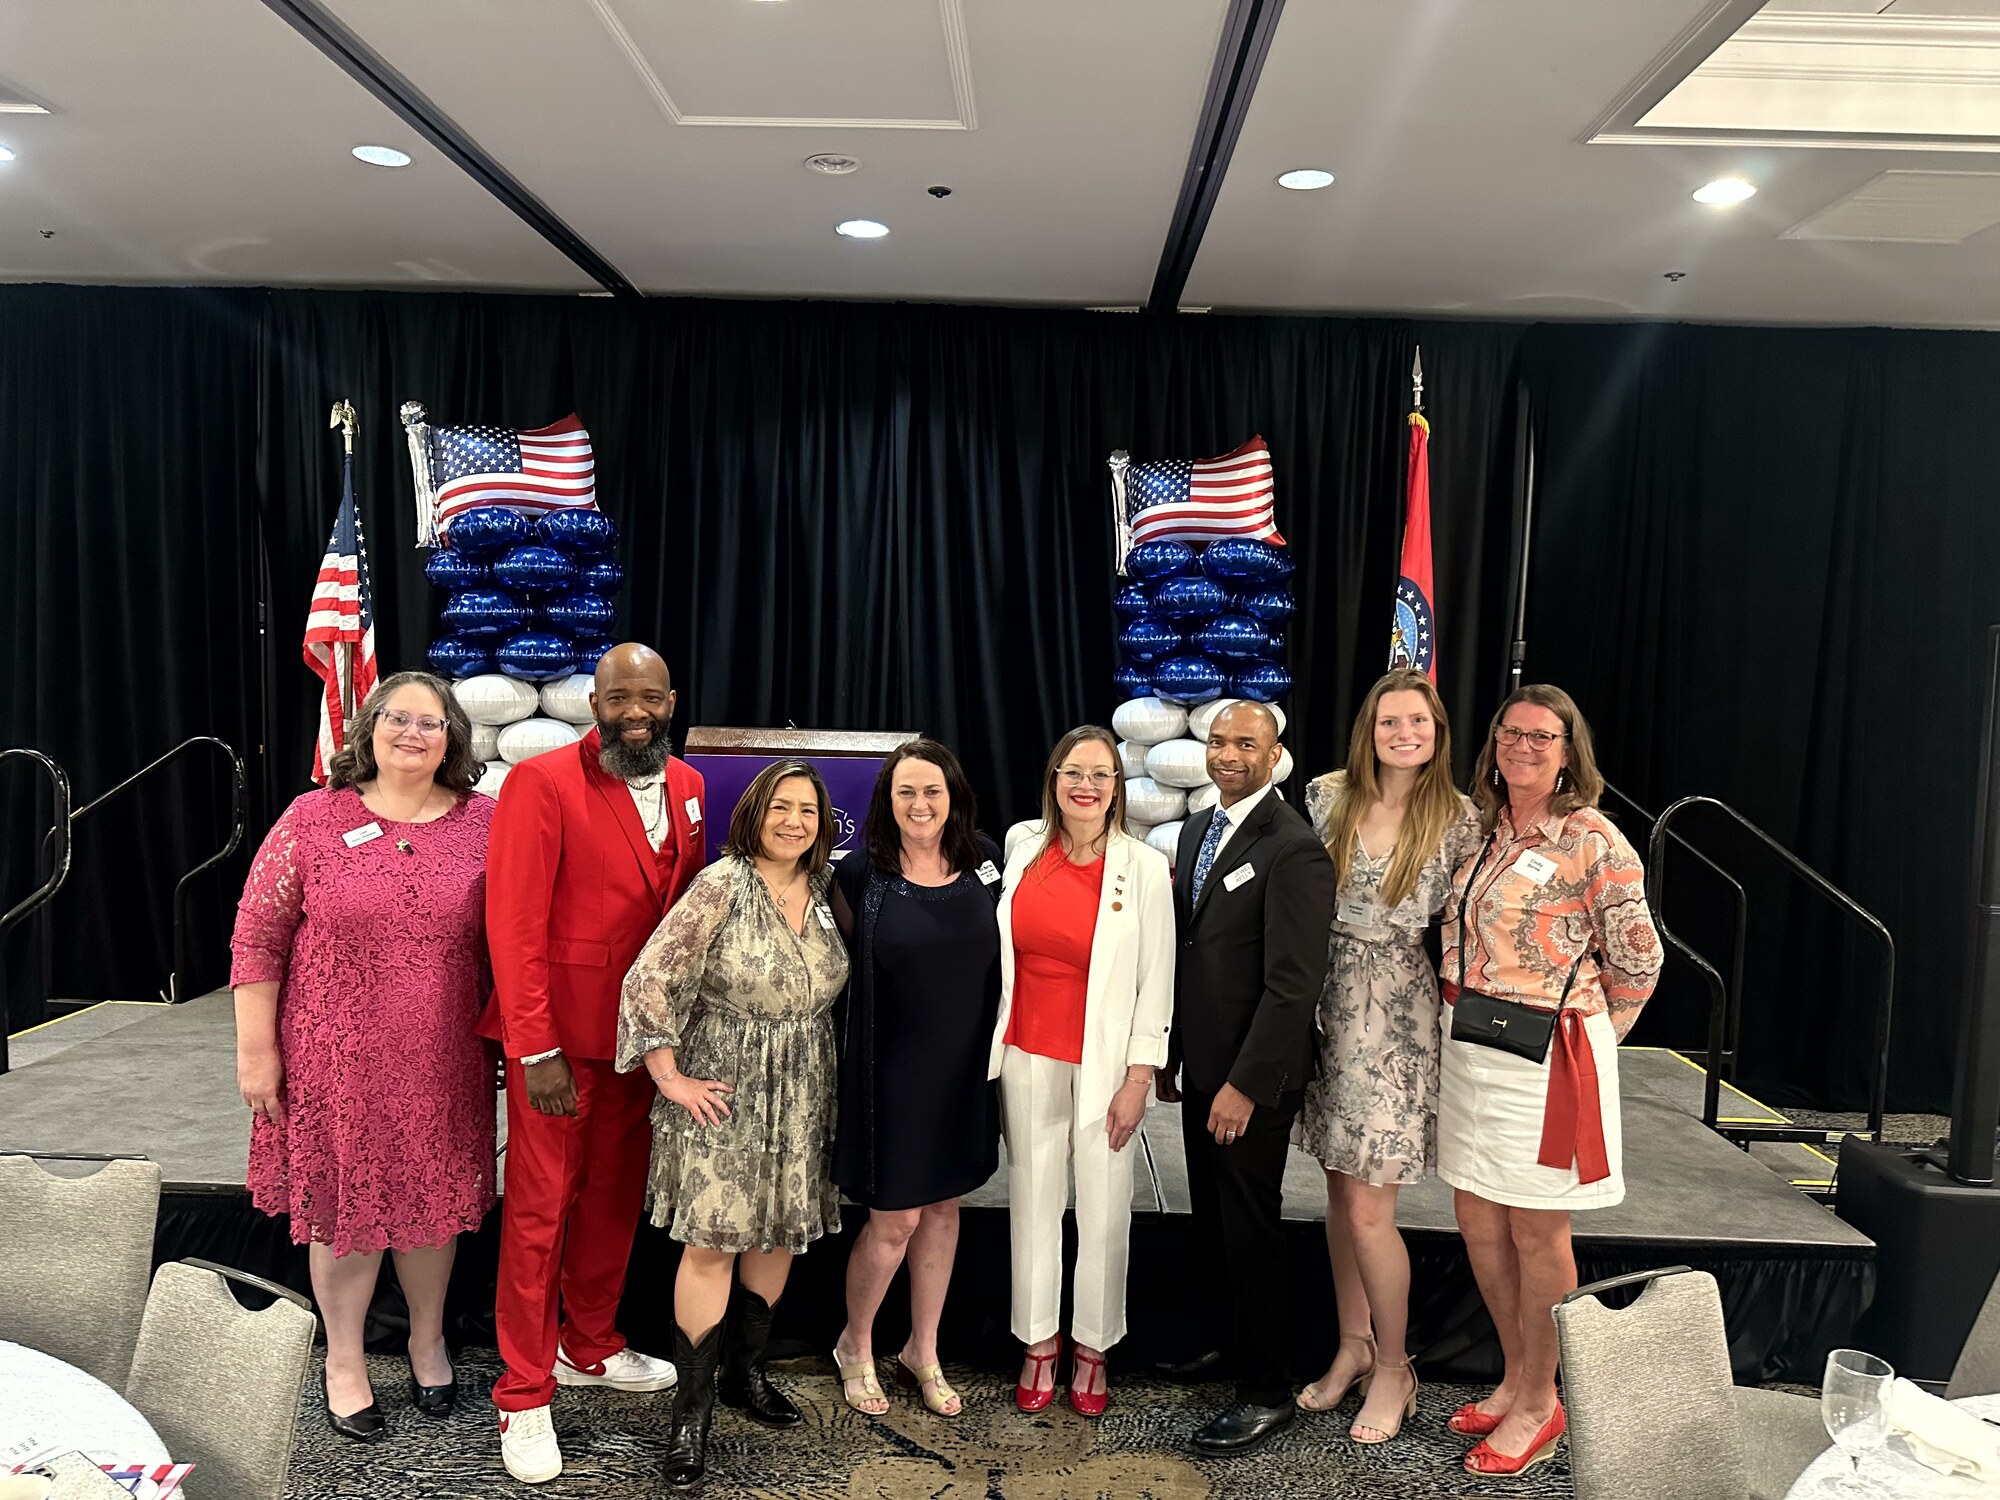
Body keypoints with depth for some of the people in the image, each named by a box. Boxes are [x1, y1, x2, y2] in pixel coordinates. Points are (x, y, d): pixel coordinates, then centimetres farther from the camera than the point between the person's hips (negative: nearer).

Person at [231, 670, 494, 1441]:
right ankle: (344, 1358, 33)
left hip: (443, 1061, 2)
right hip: (337, 1059, -1)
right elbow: (257, 939, -3)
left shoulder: (483, 822, -1)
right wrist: (256, 1050, -5)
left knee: (433, 1200, 15)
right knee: (345, 1202, 11)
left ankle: (427, 1339, 39)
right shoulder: (314, 819, -5)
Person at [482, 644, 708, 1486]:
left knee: (617, 1194, 18)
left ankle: (590, 1346, 38)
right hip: (558, 1034, -6)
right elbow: (514, 924, -17)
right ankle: (525, 1395, 20)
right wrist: (536, 1050, -19)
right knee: (540, 1206, 5)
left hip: (641, 1029, 6)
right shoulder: (543, 783, -15)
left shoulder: (686, 787, 5)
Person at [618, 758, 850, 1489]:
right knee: (711, 1243, -1)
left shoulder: (821, 892, 3)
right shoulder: (722, 885, -15)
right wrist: (670, 1077, -14)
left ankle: (744, 1371, 35)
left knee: (779, 1233, 14)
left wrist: (823, 1068, 8)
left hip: (800, 1093, 6)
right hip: (723, 1089, -6)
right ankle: (692, 1414, 13)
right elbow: (649, 979, -17)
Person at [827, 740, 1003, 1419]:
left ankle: (923, 1353, 35)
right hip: (890, 1070, -4)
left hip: (965, 1068, 4)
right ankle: (854, 1345, 31)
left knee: (943, 1209, 16)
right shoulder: (860, 873, -11)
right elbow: (843, 951, 5)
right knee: (893, 1221, 4)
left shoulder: (985, 860, -2)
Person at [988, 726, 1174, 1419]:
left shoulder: (1144, 867, -7)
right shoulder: (1022, 846, 2)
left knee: (1104, 1210, 4)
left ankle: (1091, 1349, 23)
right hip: (1029, 1055, 3)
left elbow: (1156, 978, -5)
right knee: (1033, 1199, 11)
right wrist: (992, 1042, 11)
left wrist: (1139, 1077, -8)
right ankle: (1038, 1343, 27)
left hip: (1105, 1062, -2)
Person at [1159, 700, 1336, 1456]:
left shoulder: (1294, 849, -19)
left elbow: (1293, 983, -21)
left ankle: (1265, 1391, 20)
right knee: (1209, 1212, 20)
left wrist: (1246, 1084, -21)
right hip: (1201, 1066, 7)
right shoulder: (1196, 829, 8)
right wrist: (1169, 1051, 13)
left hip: (1253, 1076, -7)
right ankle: (1218, 1336, 40)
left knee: (1248, 1225, 4)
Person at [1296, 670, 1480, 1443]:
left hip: (1398, 1017, -4)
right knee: (1340, 1192, 15)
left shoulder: (1459, 820, -7)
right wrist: (1324, 979, 7)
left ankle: (1393, 1369, 21)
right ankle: (1352, 1345, 33)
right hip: (1327, 1003, 4)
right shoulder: (1327, 797, 1)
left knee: (1368, 1211, -1)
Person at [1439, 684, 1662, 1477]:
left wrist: (1589, 1033, 4)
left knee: (1536, 1234, 7)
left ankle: (1539, 1404, 25)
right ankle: (1515, 1377, 34)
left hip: (1543, 1055, -6)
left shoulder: (1592, 839, -12)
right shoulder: (1485, 832, 7)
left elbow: (1637, 961, -6)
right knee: (1479, 1225, 14)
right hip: (1468, 1047, 7)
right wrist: (1465, 1019, 8)